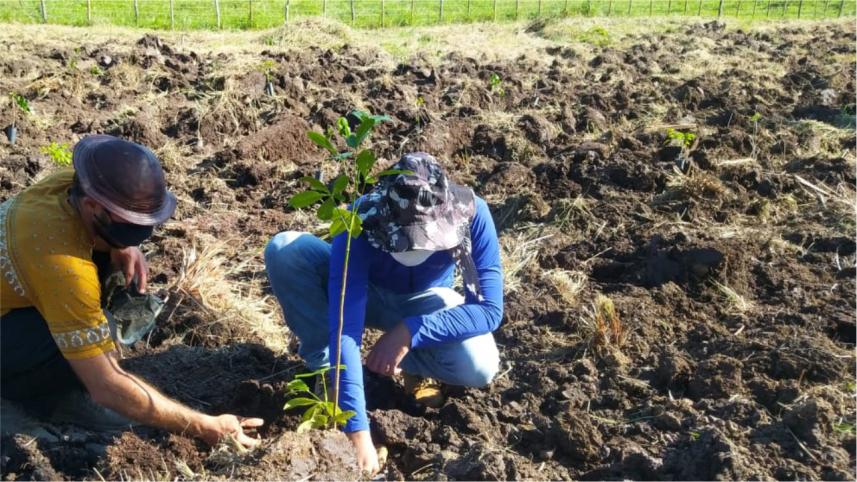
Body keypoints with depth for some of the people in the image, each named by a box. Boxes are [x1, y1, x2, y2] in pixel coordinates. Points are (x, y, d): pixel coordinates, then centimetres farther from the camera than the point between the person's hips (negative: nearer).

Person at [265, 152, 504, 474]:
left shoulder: (471, 215, -33)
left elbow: (489, 309, -27)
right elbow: (345, 326, -41)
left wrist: (409, 332, -37)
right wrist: (358, 431, -46)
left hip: (423, 302, 0)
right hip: (364, 290, 0)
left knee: (480, 368, -31)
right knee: (284, 250, -29)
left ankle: (412, 364, 2)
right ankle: (325, 365, -11)